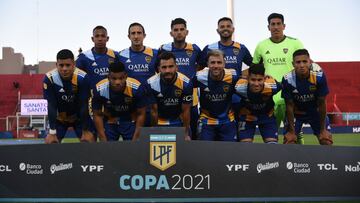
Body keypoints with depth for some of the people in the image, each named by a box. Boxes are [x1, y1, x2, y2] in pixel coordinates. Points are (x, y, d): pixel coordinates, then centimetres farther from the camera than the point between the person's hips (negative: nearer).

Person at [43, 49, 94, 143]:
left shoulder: (82, 78, -30)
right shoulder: (49, 78, -27)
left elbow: (83, 105, -23)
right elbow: (51, 106, -23)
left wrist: (85, 130, -19)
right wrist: (52, 132, -23)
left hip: (79, 117, -1)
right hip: (59, 118, 1)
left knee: (90, 140, -11)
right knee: (50, 141, -10)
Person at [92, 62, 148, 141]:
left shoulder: (137, 88, -29)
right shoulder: (100, 89, -26)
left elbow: (140, 114, -15)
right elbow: (98, 115, -11)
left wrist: (135, 139, -15)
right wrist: (103, 140, -13)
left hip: (131, 122, -1)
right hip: (109, 122, 1)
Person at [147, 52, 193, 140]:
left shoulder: (185, 83, -21)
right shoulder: (152, 83, -20)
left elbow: (185, 111, -12)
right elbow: (154, 111, -11)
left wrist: (186, 134, -8)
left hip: (179, 121, 0)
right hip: (160, 122, 0)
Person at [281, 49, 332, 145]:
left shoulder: (319, 76, -30)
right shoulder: (288, 79, -30)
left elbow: (321, 103, -18)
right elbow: (289, 106, -17)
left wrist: (323, 129, -12)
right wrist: (291, 131, -12)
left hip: (315, 111, 1)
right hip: (296, 112, 0)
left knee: (327, 142, -4)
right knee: (288, 141, -8)